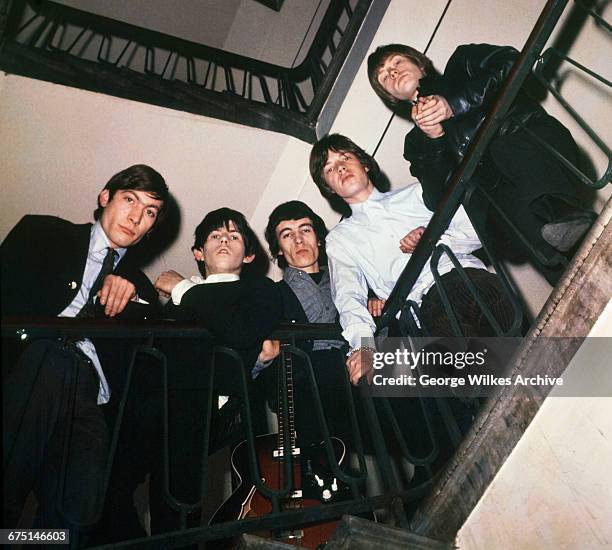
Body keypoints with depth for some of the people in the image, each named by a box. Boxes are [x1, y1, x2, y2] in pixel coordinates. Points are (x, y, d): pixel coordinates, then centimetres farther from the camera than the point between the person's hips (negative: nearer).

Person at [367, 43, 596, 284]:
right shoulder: (416, 141, 23)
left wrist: (456, 104, -5)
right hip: (495, 190, 1)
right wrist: (434, 139, -8)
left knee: (505, 149, -33)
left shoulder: (463, 62, 25)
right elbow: (437, 203, 5)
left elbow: (510, 62, 2)